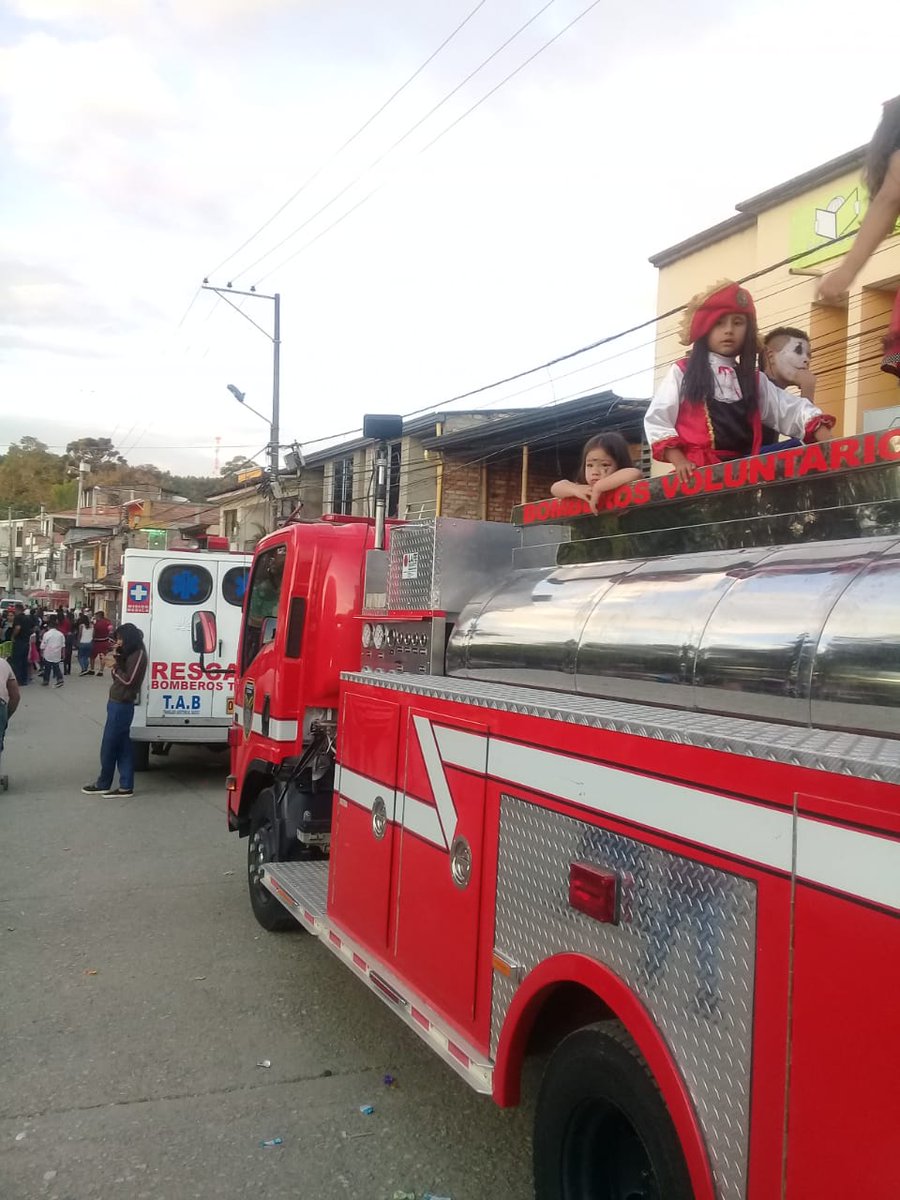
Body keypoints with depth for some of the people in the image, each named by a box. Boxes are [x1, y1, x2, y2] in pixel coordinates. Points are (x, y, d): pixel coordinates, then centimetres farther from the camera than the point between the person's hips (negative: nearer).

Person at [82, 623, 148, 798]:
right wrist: (117, 659, -3)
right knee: (122, 746, 9)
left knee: (109, 746, 1)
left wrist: (113, 667, -11)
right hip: (118, 704, 9)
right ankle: (126, 786, 11)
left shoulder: (138, 654, -13)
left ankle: (103, 784, 14)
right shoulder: (129, 654, 15)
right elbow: (120, 676, 9)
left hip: (122, 706, -9)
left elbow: (128, 680, -19)